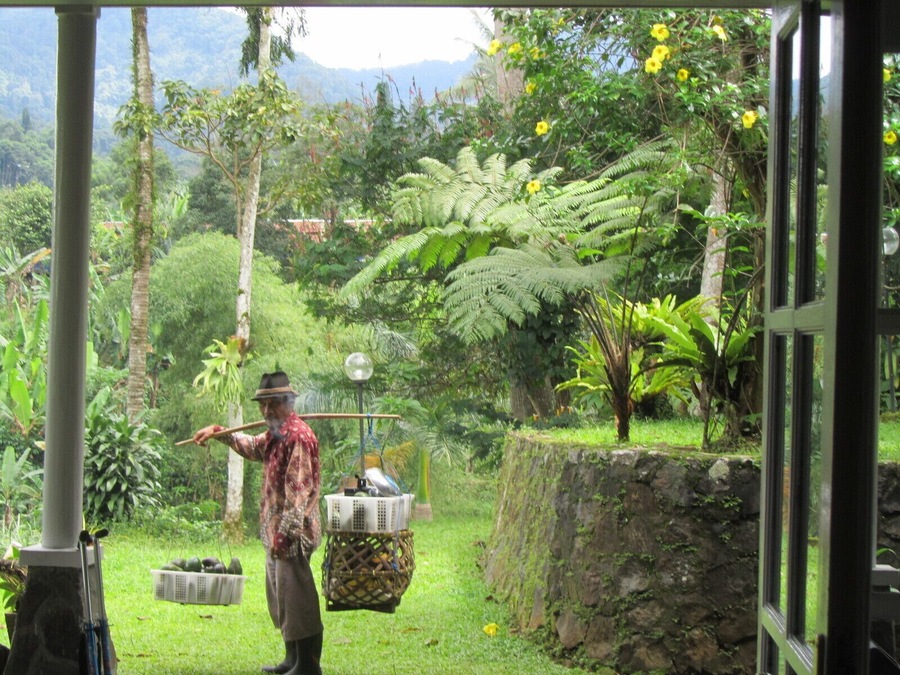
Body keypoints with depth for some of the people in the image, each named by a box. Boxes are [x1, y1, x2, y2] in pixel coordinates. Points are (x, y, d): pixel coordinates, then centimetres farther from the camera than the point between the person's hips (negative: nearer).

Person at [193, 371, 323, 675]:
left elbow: (299, 489, -24)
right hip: (275, 531, 11)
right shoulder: (276, 434, 14)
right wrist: (219, 432, 37)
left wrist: (285, 533, -27)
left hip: (291, 534, -11)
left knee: (296, 596, -7)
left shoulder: (298, 436, -18)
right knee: (280, 596, 17)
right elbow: (252, 447, 39)